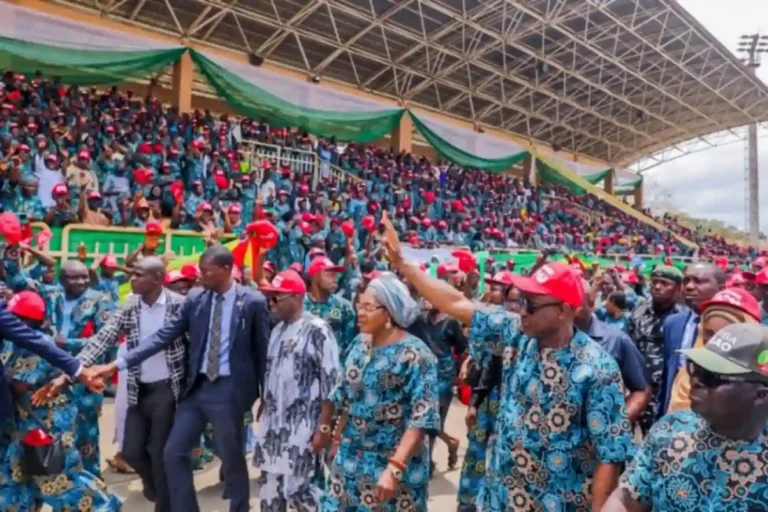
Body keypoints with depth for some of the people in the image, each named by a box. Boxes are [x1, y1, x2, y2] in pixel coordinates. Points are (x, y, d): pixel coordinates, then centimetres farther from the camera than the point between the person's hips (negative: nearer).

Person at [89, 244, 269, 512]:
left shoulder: (253, 301, -11)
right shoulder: (195, 297, 1)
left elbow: (262, 349, -5)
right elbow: (164, 336, 0)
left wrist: (264, 394, 0)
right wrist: (118, 364, -8)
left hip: (229, 389, -5)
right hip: (196, 386, 5)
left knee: (232, 459, 10)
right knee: (174, 453, 10)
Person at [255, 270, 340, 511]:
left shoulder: (317, 330, -12)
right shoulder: (277, 330, 12)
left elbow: (331, 381, -13)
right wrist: (265, 408, 17)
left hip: (302, 427, -8)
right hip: (274, 425, 8)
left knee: (298, 490, -4)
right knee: (271, 491, 14)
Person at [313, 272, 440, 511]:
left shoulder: (415, 354, -18)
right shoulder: (359, 344, 2)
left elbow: (423, 417, -22)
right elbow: (339, 390, 13)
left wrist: (395, 468, -28)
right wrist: (323, 428, 14)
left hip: (395, 462, -5)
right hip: (351, 459, 6)